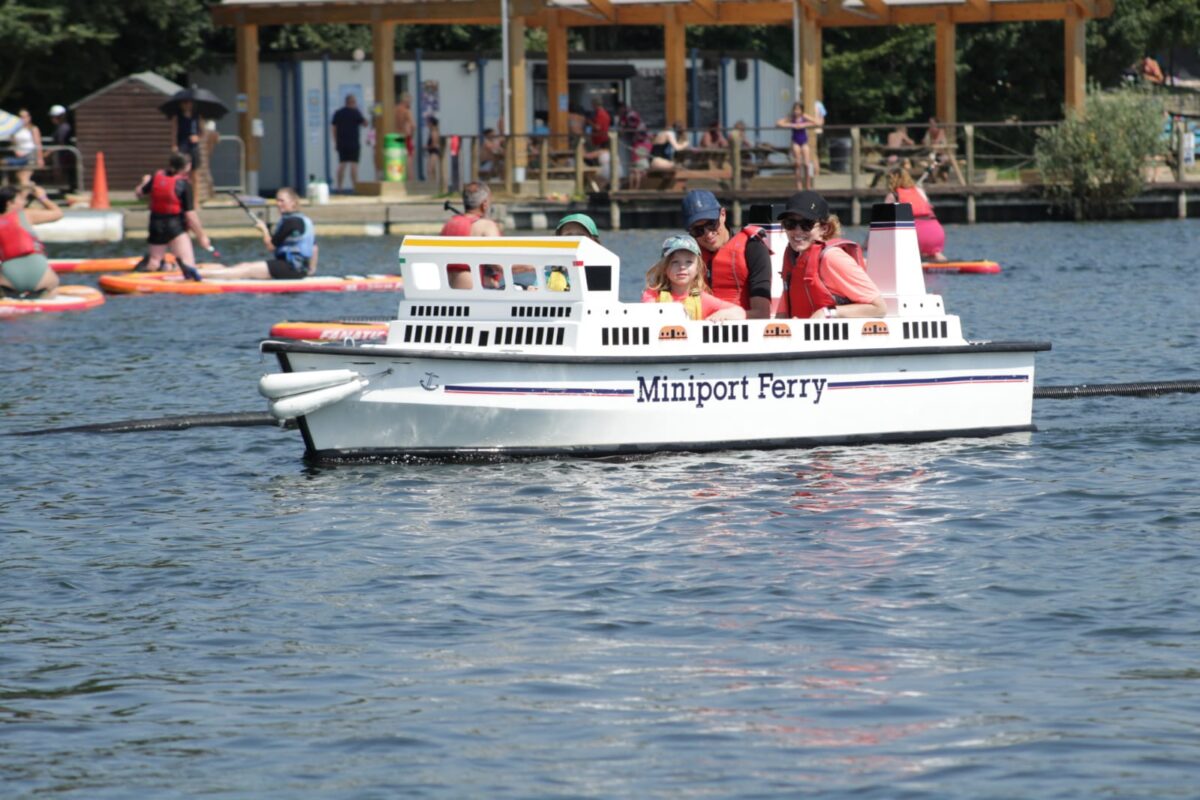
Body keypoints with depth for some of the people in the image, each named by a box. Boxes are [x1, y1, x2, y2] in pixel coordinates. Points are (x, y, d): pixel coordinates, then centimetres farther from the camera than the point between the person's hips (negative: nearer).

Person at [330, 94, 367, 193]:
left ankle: (339, 187, 7)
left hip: (341, 143, 5)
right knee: (354, 164, -4)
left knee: (342, 164, 8)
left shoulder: (338, 113, 9)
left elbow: (333, 127, 9)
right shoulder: (355, 113, -7)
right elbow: (364, 124, -3)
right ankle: (355, 187, -8)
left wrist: (336, 142, 14)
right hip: (353, 143, -5)